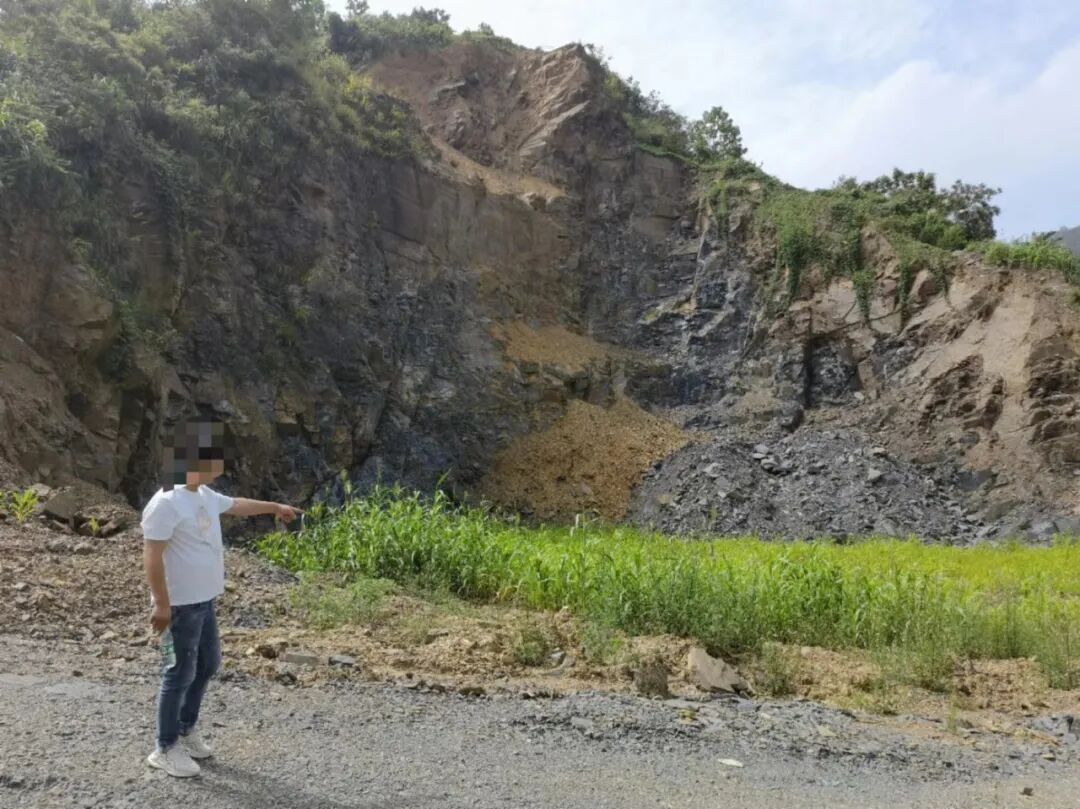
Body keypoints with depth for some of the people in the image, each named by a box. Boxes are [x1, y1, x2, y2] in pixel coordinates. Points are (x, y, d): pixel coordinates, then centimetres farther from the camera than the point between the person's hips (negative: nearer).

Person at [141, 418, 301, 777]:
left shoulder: (205, 495, 7)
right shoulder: (166, 503, -22)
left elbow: (236, 504, 26)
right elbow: (152, 557, -22)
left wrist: (275, 507, 37)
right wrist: (162, 604, -23)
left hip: (204, 600, 10)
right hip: (180, 605, -10)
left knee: (208, 663, 20)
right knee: (180, 674, 1)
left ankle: (186, 730, 36)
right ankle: (165, 749, 17)